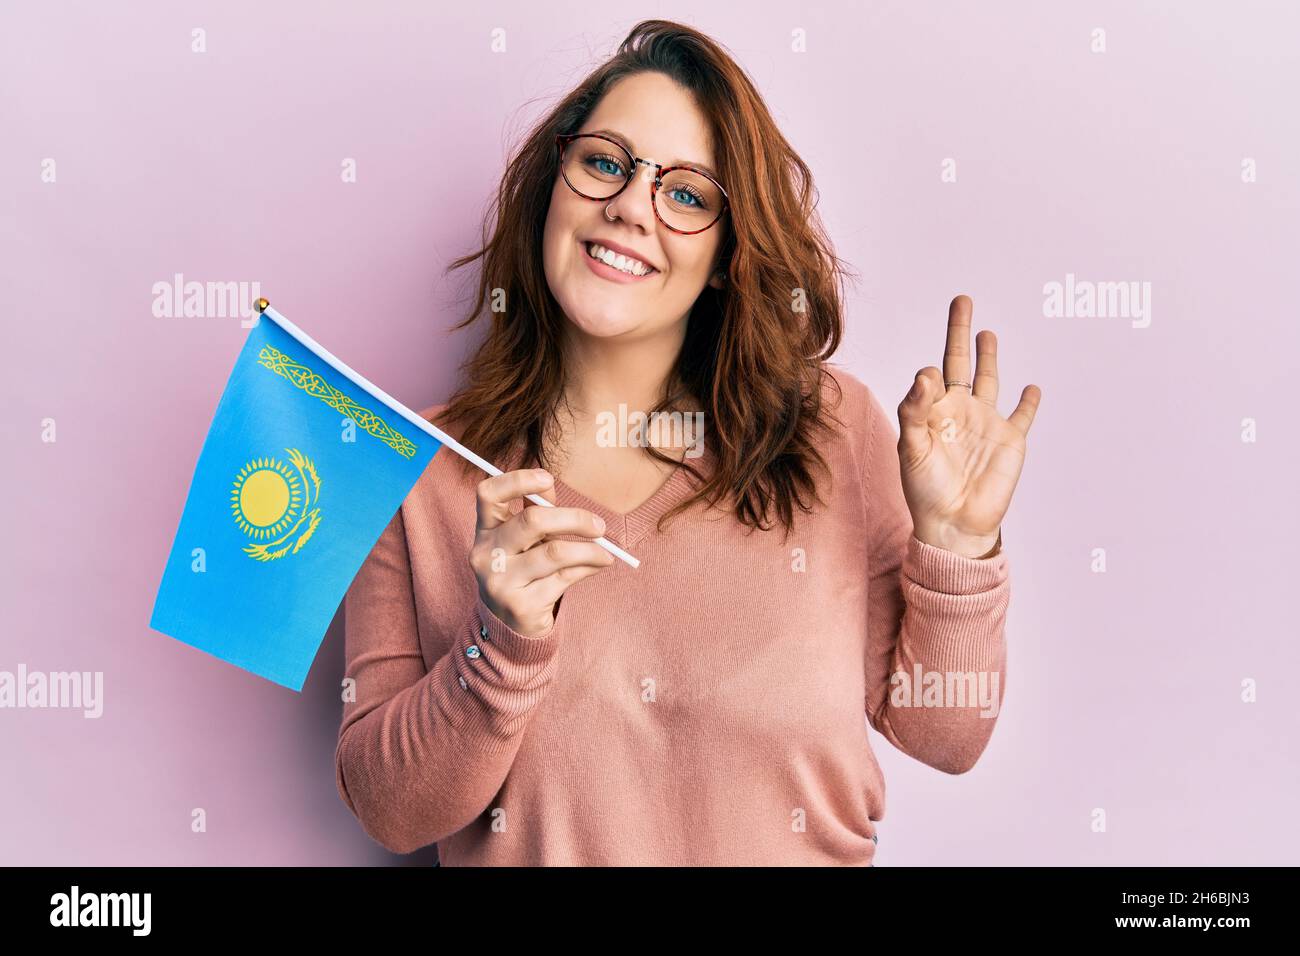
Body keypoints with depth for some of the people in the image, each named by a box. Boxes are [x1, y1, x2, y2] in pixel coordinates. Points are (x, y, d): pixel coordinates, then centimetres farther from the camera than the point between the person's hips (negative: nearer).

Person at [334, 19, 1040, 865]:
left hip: (810, 853, 0)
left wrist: (954, 544, -13)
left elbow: (941, 735, 0)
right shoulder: (426, 472, -4)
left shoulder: (837, 426, -3)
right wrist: (504, 646, -20)